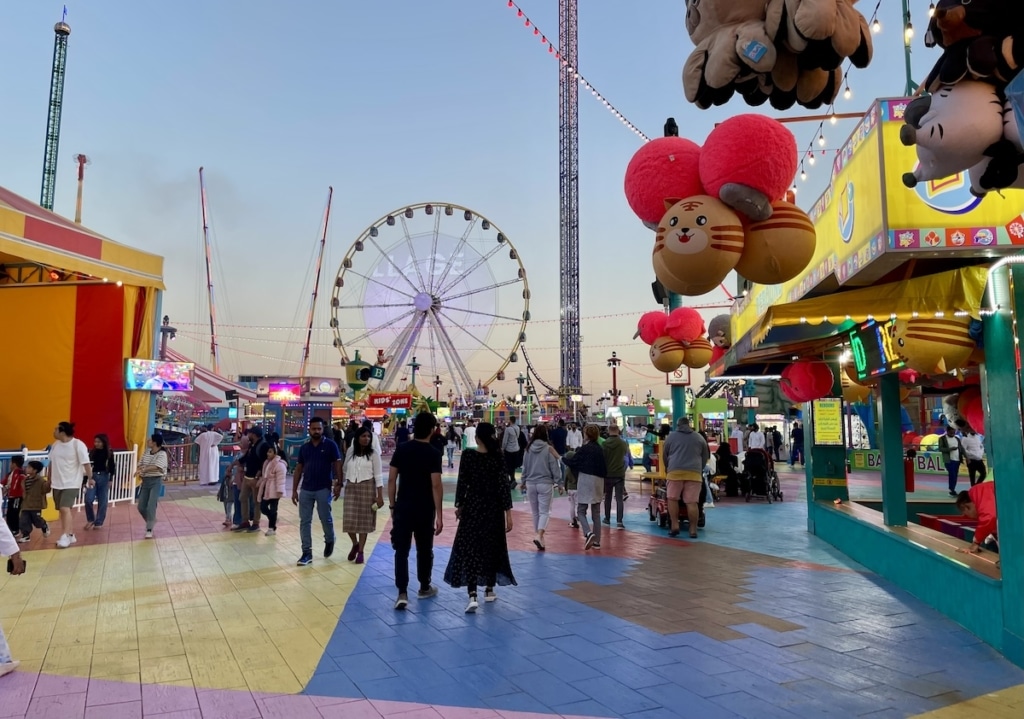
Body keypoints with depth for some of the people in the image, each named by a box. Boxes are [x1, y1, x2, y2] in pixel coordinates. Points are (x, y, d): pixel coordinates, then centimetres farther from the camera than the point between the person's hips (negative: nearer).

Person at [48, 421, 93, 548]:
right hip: (57, 483, 7)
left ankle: (65, 536, -12)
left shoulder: (78, 444, -14)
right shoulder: (55, 445, 7)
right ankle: (70, 535, 22)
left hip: (71, 483, -7)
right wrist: (49, 479, 19)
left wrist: (90, 478, -13)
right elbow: (51, 463, 16)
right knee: (63, 510, 12)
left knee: (65, 509, -17)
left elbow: (86, 463, -14)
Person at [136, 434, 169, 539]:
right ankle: (151, 521, 33)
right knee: (141, 507, 7)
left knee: (151, 506, -13)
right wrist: (139, 472, -13)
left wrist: (143, 469, -29)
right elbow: (140, 465, 8)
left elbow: (156, 467, -23)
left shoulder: (162, 454, -11)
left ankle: (149, 530, -6)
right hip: (145, 481, 7)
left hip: (156, 481, -7)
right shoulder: (146, 453, 10)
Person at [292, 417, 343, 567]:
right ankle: (306, 553, 8)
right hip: (306, 489, 4)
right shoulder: (304, 448, 8)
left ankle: (329, 541, 32)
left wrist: (339, 484, -13)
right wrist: (294, 490, 8)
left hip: (324, 489, -4)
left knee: (325, 519, 3)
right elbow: (299, 469, 11)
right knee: (304, 521, 2)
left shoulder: (330, 445, -3)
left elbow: (337, 465, -4)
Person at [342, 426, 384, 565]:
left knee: (364, 520, 2)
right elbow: (345, 469, 14)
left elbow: (378, 476, -5)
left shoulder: (374, 454, -5)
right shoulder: (350, 451, 4)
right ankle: (355, 544, 26)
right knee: (349, 520, -1)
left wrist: (380, 496, -9)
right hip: (351, 487, 2)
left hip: (367, 488, -2)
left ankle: (361, 552, 15)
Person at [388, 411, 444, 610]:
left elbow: (391, 479, 1)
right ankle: (424, 588, 29)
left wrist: (392, 505, 11)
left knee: (401, 550, 3)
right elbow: (435, 485, -14)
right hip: (425, 509, -2)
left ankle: (402, 593, -6)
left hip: (403, 507, 2)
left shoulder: (401, 449, 0)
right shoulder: (433, 453, -11)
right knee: (424, 549, 14)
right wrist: (439, 515, -10)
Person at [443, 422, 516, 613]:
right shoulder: (497, 457, -7)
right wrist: (508, 512, -6)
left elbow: (462, 482, -5)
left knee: (470, 548, -1)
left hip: (472, 506, -1)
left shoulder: (468, 455, -8)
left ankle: (472, 596, -13)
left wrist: (459, 505, 9)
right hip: (493, 507, 2)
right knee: (491, 547, 16)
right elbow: (503, 486, -9)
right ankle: (489, 590, 27)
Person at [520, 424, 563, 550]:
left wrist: (524, 481, 22)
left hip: (531, 484, 4)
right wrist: (559, 484, 2)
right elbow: (555, 468, -7)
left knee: (535, 512, 15)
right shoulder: (549, 449, -11)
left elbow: (524, 467, 9)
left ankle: (538, 535, 23)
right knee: (544, 512, -1)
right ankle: (539, 535, -19)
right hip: (545, 484, -3)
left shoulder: (528, 449, 0)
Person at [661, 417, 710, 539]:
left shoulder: (671, 436, 15)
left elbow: (664, 455, 22)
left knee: (673, 498, 10)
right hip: (694, 472, 1)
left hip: (675, 471, -1)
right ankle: (693, 530, 1)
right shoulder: (699, 438, 19)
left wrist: (667, 469, 37)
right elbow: (705, 456, 25)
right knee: (692, 502, -1)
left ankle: (674, 526, 4)